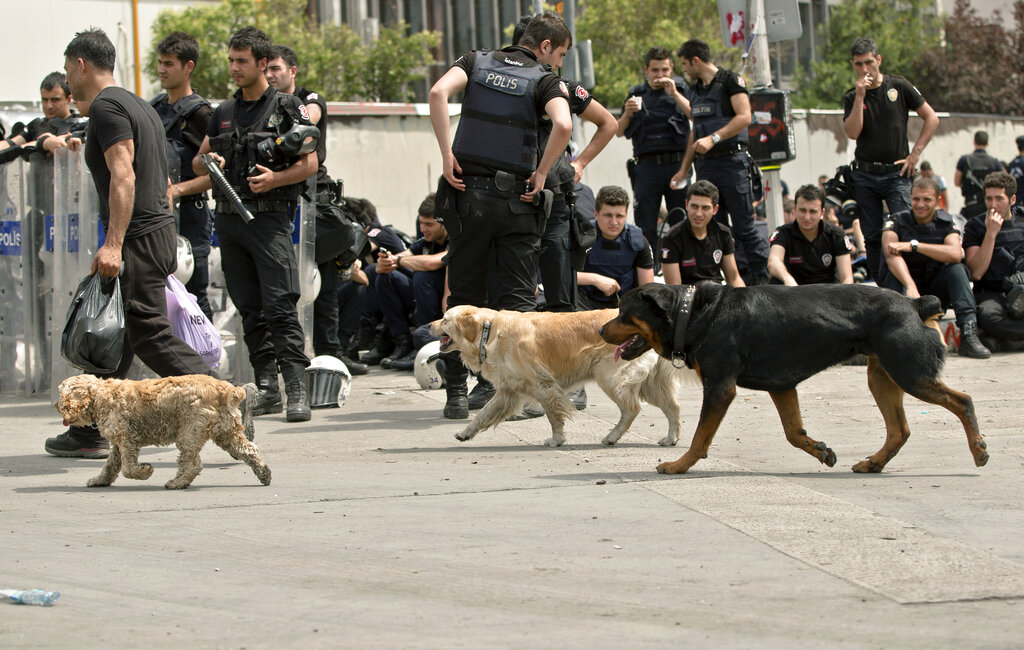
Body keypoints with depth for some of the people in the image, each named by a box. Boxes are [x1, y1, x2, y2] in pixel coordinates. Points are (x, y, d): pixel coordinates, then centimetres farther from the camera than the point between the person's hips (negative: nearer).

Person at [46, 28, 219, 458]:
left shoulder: (105, 107, -11)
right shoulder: (137, 105, 19)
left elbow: (124, 176, -22)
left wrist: (114, 243, -28)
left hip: (137, 241, -10)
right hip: (158, 233, 10)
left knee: (150, 334, -10)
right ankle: (90, 433, 16)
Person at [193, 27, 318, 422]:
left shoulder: (288, 108, 1)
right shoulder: (224, 114, 17)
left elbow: (310, 163, -3)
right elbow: (198, 163, 22)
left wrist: (276, 178, -19)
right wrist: (208, 163, -1)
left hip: (269, 216, -6)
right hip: (229, 220, 6)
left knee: (280, 307, -13)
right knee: (250, 310, 6)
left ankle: (296, 391, -16)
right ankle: (267, 388, 9)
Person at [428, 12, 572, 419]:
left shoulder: (476, 62, 9)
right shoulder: (544, 81, 0)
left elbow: (438, 92, -10)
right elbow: (563, 125, -20)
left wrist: (447, 155, -9)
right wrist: (541, 173, -8)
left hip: (468, 192, 2)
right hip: (517, 199, -2)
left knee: (464, 297, 7)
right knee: (517, 300, 2)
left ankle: (456, 393, 4)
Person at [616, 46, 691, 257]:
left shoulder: (680, 89, 12)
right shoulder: (637, 94, 15)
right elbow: (619, 132, 14)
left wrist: (675, 94, -10)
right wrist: (627, 113, -5)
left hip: (677, 163, -1)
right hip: (647, 166, 1)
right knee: (645, 227, -3)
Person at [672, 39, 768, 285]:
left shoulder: (730, 80, -5)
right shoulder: (695, 89, 19)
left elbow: (744, 117, -16)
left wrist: (713, 139, -23)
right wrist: (684, 168, 21)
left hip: (731, 161, -7)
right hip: (705, 166, 7)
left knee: (744, 227, -7)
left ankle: (760, 279, -1)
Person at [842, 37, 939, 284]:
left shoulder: (899, 86, 2)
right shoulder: (851, 97, 7)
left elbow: (931, 118, 6)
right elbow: (852, 132, -9)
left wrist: (915, 153, -1)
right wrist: (860, 96, -13)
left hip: (896, 173, -2)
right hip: (864, 175, 2)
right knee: (872, 236, 4)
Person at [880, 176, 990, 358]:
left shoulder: (946, 223, -1)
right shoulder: (897, 221, -7)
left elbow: (955, 254, -23)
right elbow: (891, 256, -27)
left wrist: (913, 245, -27)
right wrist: (911, 287, -44)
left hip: (934, 293, 2)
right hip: (902, 289, -2)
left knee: (957, 270, -23)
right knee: (896, 277, -31)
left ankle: (968, 334, -37)